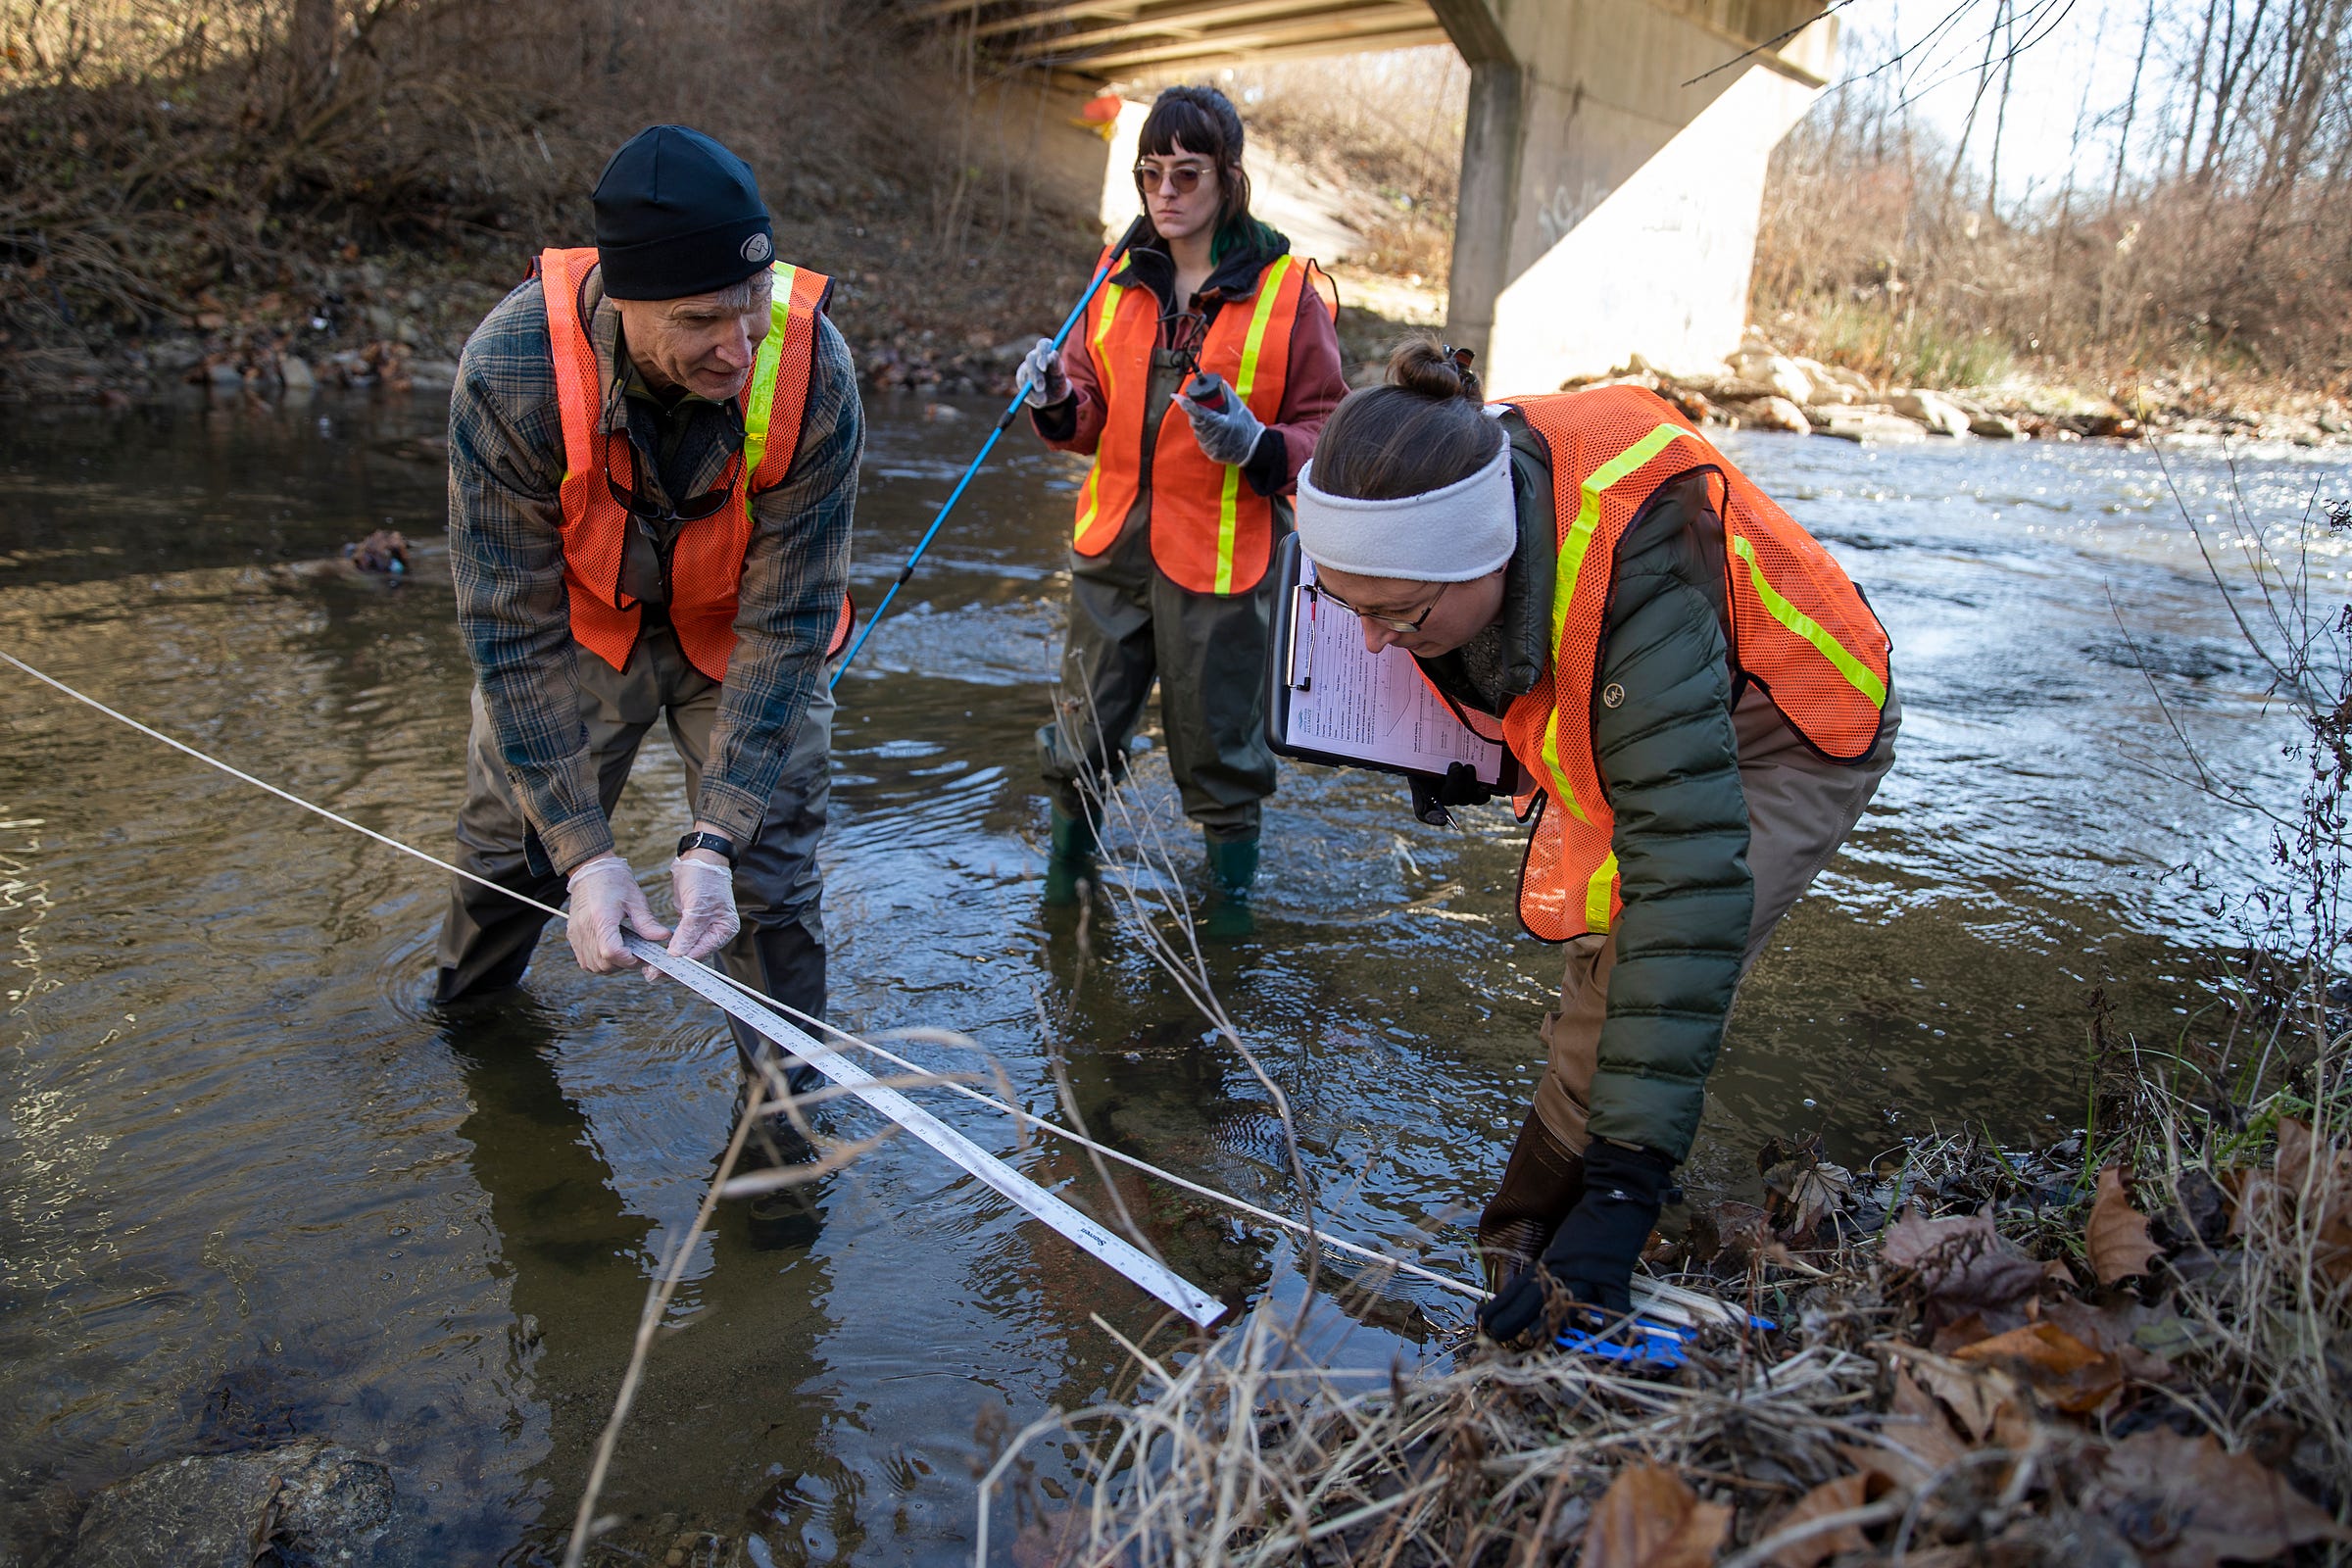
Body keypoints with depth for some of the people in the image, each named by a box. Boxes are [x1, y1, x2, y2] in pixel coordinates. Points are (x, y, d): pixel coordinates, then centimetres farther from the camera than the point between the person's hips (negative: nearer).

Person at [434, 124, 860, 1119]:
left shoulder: (812, 373, -34)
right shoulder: (510, 373, -33)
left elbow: (787, 623, -28)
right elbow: (512, 629, -27)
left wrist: (715, 838, -35)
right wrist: (585, 850, -33)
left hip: (742, 631, -1)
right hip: (580, 624, 1)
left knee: (770, 873, -1)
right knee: (509, 835, 14)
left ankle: (788, 1099, 24)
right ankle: (467, 1002, 48)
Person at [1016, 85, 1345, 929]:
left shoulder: (1289, 291, -6)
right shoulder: (1121, 276, 7)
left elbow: (1327, 433, -3)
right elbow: (1092, 413, 12)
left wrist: (1256, 446, -23)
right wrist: (1057, 400, -10)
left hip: (1222, 559, -4)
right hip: (1113, 544, 4)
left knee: (1219, 748, 8)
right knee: (1085, 728, 16)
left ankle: (1230, 894, 31)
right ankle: (1066, 872, 39)